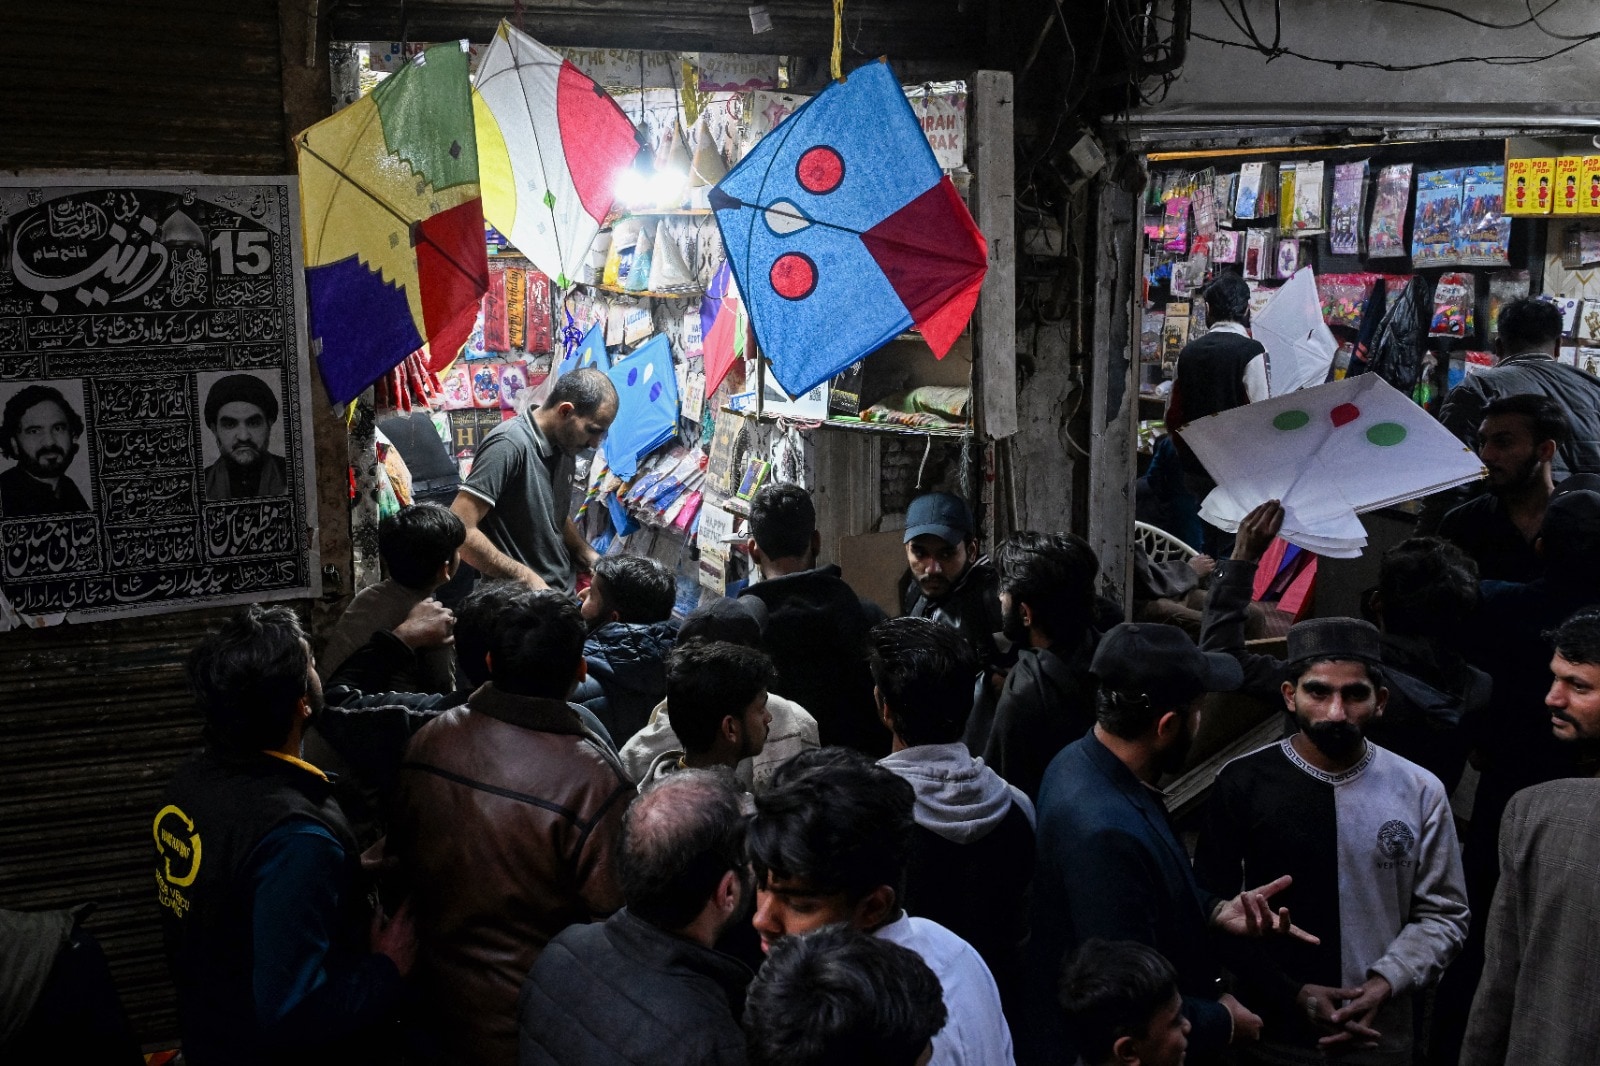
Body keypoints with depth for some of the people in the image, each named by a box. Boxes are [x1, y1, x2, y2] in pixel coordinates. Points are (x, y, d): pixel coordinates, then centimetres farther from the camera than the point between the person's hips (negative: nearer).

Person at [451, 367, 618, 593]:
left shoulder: (563, 446, 5)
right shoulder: (508, 445, -20)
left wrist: (587, 554, 3)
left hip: (563, 592, 7)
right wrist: (526, 578, -23)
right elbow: (459, 530, -24)